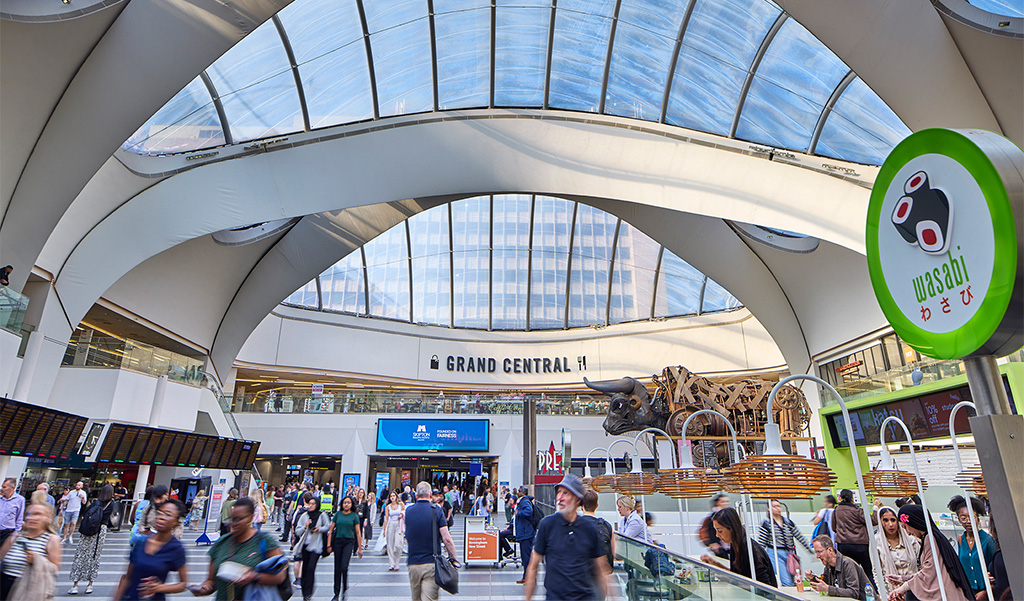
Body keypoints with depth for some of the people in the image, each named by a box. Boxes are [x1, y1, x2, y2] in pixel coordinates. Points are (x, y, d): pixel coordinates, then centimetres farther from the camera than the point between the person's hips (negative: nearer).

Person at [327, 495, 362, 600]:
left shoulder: (354, 516, 1)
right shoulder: (337, 514, 5)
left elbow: (358, 533, 5)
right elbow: (330, 530, 9)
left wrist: (360, 548, 5)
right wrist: (329, 545, 2)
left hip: (349, 542, -2)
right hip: (337, 541, 2)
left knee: (344, 567, -14)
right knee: (337, 569, 6)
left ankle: (345, 588, 10)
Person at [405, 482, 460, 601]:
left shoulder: (408, 511, 2)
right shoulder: (436, 510, -7)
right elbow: (447, 539, -11)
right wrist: (454, 560, -3)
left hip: (413, 563, 3)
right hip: (432, 564, -3)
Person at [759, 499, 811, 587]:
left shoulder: (788, 522, 11)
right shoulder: (766, 523, -5)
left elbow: (800, 537, 17)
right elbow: (761, 544, -5)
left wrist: (810, 550, 16)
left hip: (789, 554, 6)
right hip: (775, 554, -5)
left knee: (792, 583, 6)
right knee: (787, 583, -14)